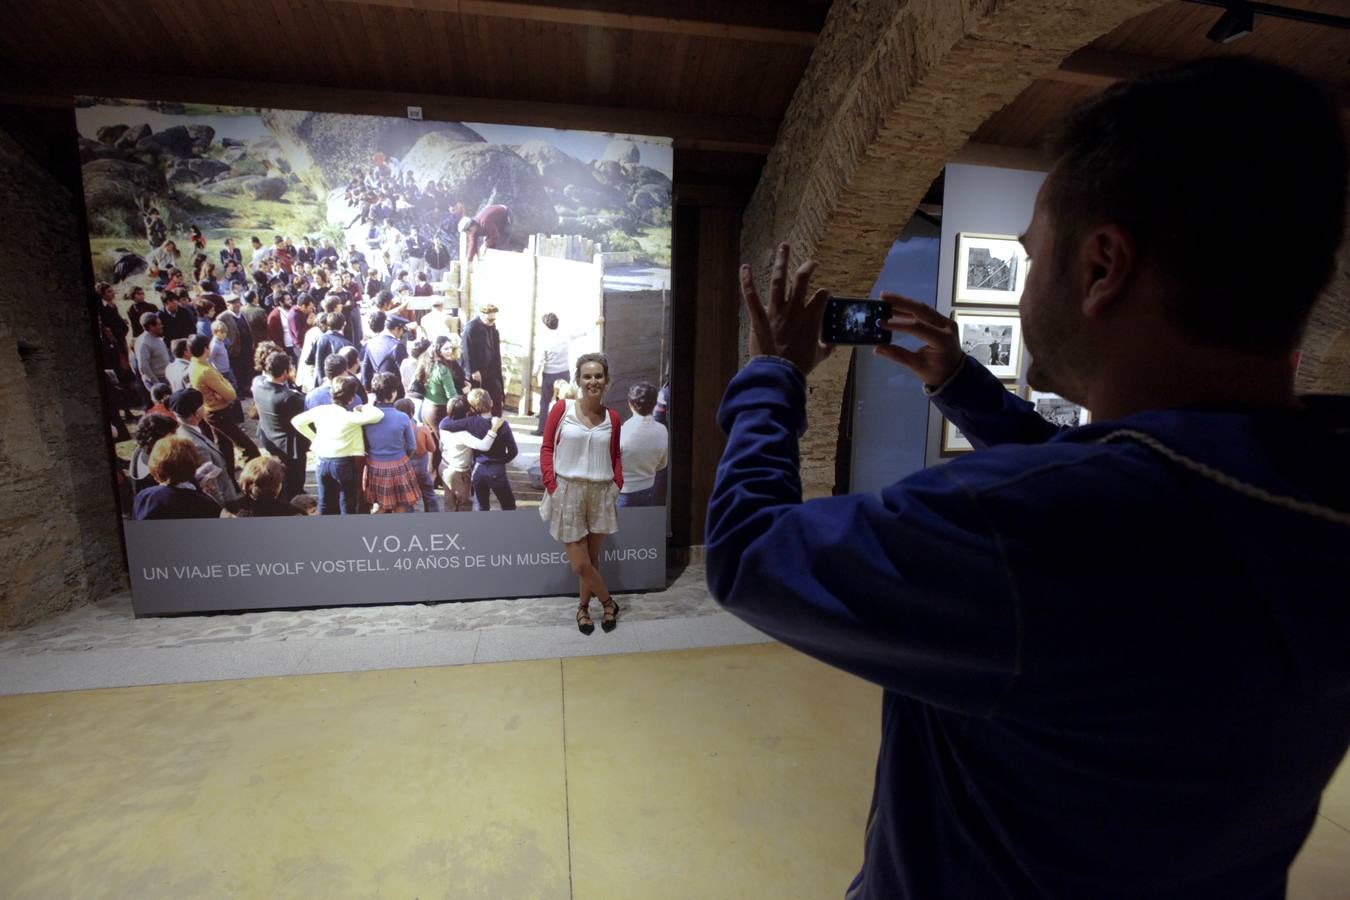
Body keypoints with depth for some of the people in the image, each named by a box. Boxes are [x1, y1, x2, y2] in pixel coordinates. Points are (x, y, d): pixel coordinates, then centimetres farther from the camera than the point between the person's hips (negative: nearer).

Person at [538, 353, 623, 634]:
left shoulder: (612, 417, 3)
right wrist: (551, 486, -9)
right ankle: (609, 603, 26)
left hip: (601, 493, 2)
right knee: (580, 564, 1)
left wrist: (617, 483, -2)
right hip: (568, 491, -2)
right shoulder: (562, 409, -5)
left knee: (592, 558, 14)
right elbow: (547, 448, -2)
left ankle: (584, 607, 37)